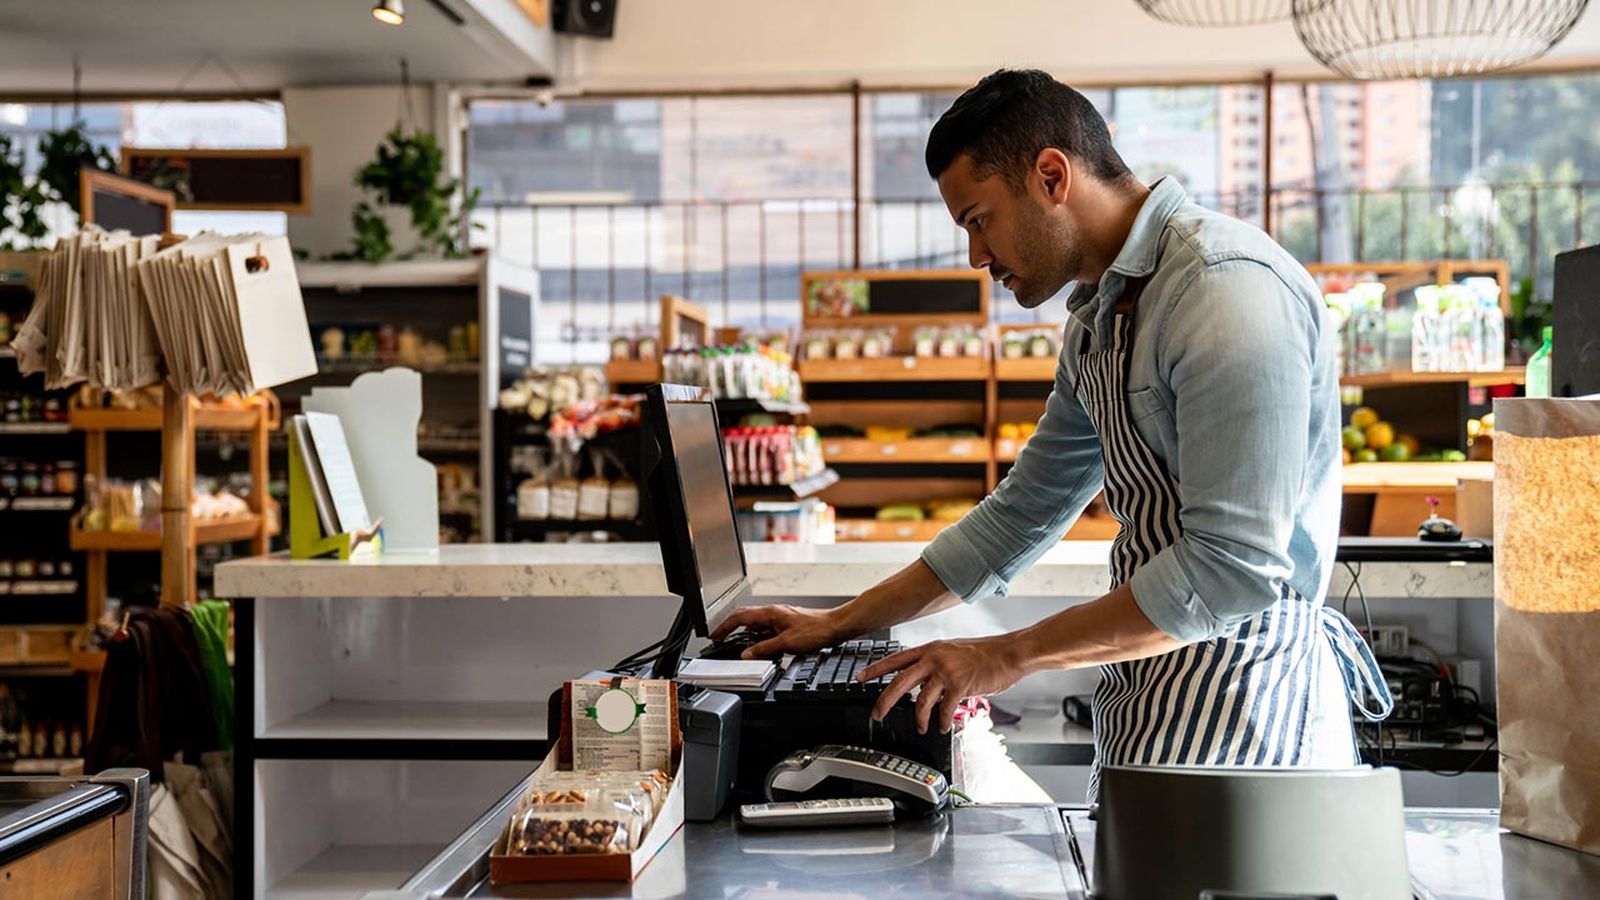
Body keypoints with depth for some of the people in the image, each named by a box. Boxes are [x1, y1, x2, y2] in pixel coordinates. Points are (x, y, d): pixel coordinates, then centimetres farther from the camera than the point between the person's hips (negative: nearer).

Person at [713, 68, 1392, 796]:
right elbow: (1021, 514, 21)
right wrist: (839, 625, 19)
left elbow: (1235, 565, -22)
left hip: (1237, 699, -8)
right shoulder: (1098, 321, 14)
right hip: (1151, 694, 9)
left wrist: (1008, 655, -16)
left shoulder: (1228, 288, -17)